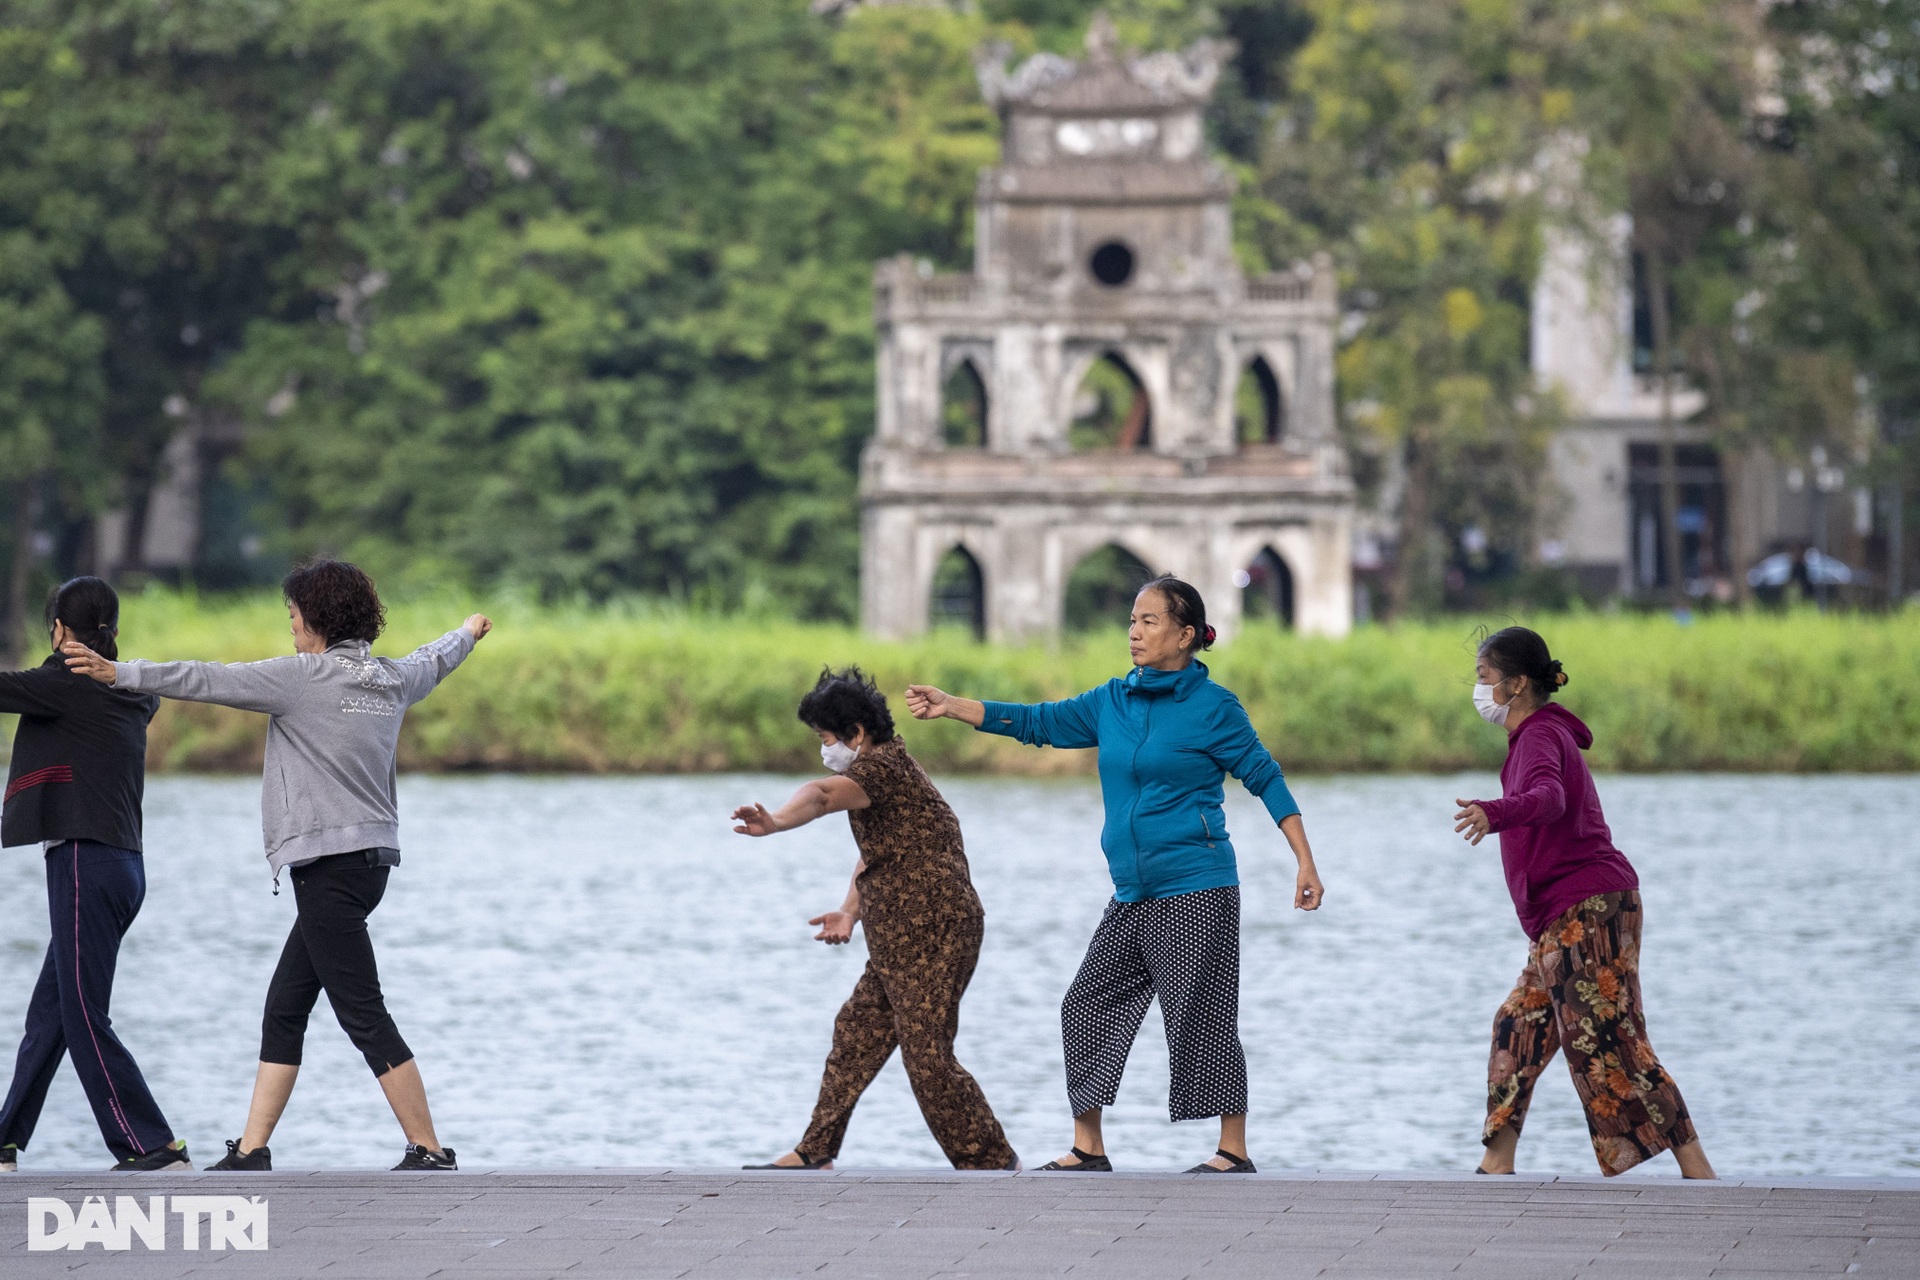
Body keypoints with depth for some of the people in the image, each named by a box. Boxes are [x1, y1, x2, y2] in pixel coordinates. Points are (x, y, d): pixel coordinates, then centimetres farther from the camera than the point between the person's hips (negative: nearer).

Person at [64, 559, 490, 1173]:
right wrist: (468, 633, 57)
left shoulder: (304, 676, -10)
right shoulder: (391, 678, 12)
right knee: (283, 1012, 11)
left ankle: (428, 1151, -10)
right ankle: (250, 1152, 12)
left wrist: (118, 674, -9)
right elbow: (434, 660, 35)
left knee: (365, 1017, -8)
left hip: (329, 863, -9)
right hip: (369, 859, 9)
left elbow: (210, 681, -12)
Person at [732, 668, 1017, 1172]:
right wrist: (851, 912, 10)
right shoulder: (882, 772, 17)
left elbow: (823, 794, -37)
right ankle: (816, 1152, 22)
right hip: (897, 941, 11)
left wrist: (777, 822, -56)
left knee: (927, 1054, -9)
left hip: (932, 935, -11)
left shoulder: (885, 766, -16)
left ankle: (989, 1160, -2)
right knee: (856, 1033, 15)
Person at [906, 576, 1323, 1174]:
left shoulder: (1213, 706, -6)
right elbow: (1039, 722, 14)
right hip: (1134, 895, 7)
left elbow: (1265, 778, -4)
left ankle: (1235, 1153, 3)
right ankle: (1088, 1151, 13)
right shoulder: (1114, 701, 11)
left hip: (1196, 893, -7)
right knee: (1088, 1006, 6)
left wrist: (1306, 863, -9)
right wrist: (951, 707, 7)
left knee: (1201, 1017, -6)